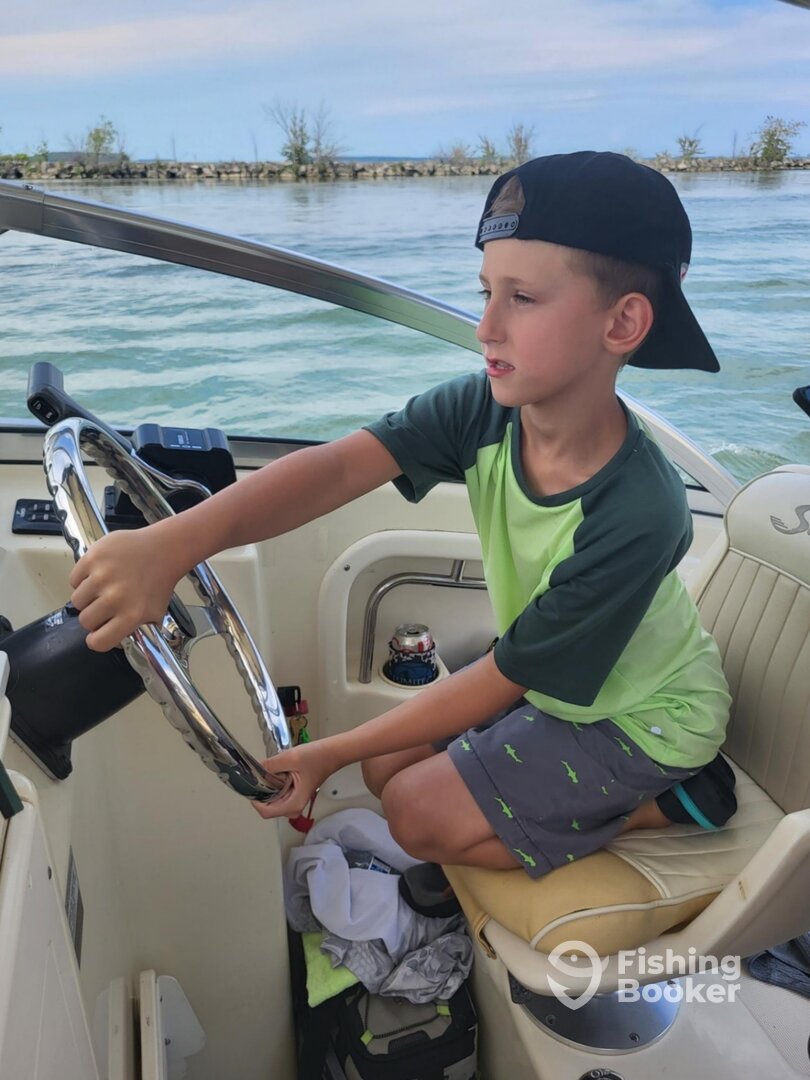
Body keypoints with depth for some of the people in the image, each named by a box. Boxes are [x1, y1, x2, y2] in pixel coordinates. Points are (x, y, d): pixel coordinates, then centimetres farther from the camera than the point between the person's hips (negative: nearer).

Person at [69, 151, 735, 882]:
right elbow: (336, 467, -36)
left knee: (421, 814, -8)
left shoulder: (638, 516, -36)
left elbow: (499, 681, -27)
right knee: (388, 767, 9)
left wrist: (328, 755, -23)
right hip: (549, 675, 6)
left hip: (644, 711, -6)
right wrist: (171, 543, -53)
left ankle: (670, 801, 3)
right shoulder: (483, 410, -21)